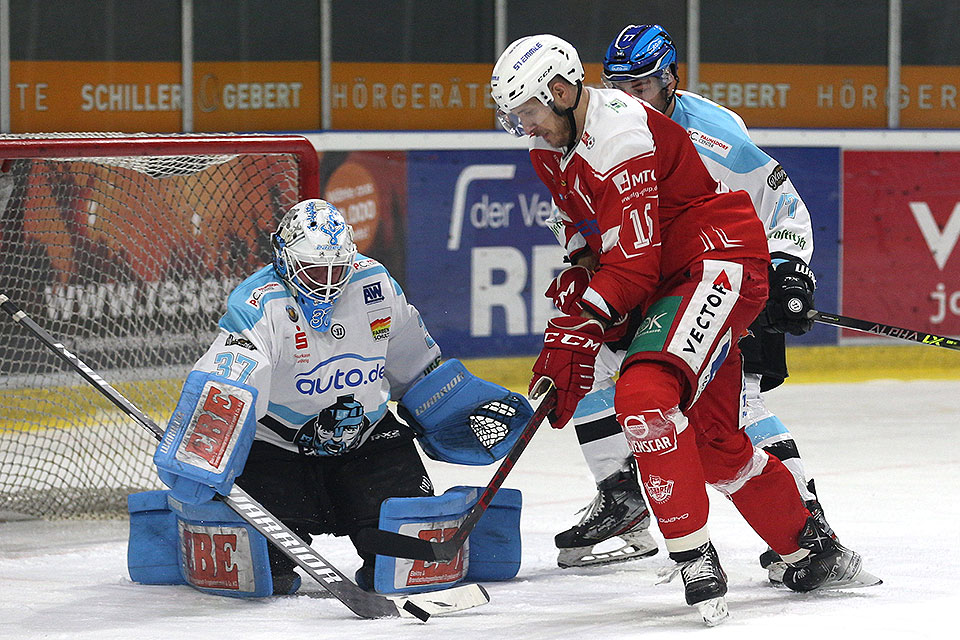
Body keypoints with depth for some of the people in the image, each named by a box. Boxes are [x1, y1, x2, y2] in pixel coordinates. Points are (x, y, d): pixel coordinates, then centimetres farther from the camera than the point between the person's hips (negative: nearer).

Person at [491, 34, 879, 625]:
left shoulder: (621, 137, -24)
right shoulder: (554, 146, 7)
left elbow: (632, 264, -27)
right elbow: (587, 225, 24)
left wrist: (576, 329, -30)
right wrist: (580, 280, 7)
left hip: (722, 261, -10)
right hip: (669, 281, 11)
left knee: (643, 394, -28)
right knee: (713, 442, 13)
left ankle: (695, 558, -25)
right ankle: (812, 553, 28)